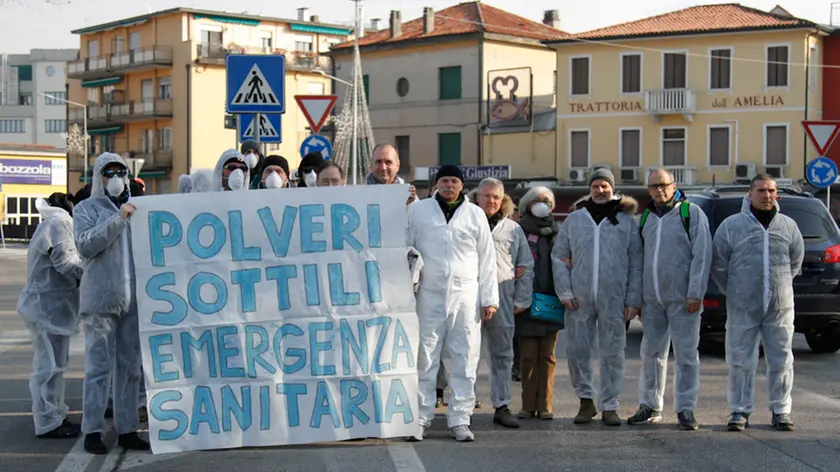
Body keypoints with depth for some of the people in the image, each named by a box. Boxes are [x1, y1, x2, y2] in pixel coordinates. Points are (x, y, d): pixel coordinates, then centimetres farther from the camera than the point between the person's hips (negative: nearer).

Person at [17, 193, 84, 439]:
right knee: (50, 365, -6)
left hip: (48, 303, 11)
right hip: (49, 304, -11)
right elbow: (66, 262, -21)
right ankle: (48, 423, -2)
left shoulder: (55, 222, 18)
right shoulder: (59, 222, -16)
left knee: (51, 362, 18)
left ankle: (50, 415, 28)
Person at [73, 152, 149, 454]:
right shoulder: (87, 209, 4)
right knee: (99, 366, -5)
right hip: (101, 298, -4)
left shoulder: (135, 208, 16)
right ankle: (92, 431, 1)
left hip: (132, 299, 5)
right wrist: (118, 219, -14)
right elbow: (85, 245, -12)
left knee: (130, 366, 7)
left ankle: (127, 429, 13)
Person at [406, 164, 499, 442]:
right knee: (425, 359, -1)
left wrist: (489, 298, 5)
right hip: (429, 295, -1)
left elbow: (487, 259, 10)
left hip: (466, 296, 1)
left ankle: (460, 420, 8)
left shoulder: (475, 214, 11)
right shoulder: (418, 211, 7)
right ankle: (420, 418, 6)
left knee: (465, 361, 1)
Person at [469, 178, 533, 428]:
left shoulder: (513, 229, 15)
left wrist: (521, 300, 9)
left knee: (502, 353, 5)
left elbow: (526, 267, 16)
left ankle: (502, 406, 11)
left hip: (503, 299, 2)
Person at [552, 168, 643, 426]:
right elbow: (559, 256, 8)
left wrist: (634, 299, -2)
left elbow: (636, 263, 5)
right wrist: (564, 292, -2)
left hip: (614, 299, -1)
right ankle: (586, 400, 18)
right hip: (580, 299, 1)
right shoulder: (574, 219, 9)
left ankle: (609, 406, 12)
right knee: (577, 350, 3)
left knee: (613, 353, 3)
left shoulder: (627, 221, 7)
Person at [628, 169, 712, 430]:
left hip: (682, 298, -5)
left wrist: (695, 293, -14)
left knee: (686, 353, 0)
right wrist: (637, 295, 10)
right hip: (652, 298, 5)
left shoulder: (691, 213, -3)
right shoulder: (646, 217, 14)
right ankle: (650, 406, 17)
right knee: (651, 352, 8)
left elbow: (702, 255, -8)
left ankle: (685, 409, 5)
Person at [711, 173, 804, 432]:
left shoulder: (788, 226, 7)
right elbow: (718, 265, 3)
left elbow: (796, 261, 18)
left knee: (781, 362, 6)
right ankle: (740, 411, 11)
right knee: (741, 362, 2)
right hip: (743, 309, -2)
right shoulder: (732, 225, -1)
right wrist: (733, 292, 6)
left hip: (780, 307, 2)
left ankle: (781, 411, 17)